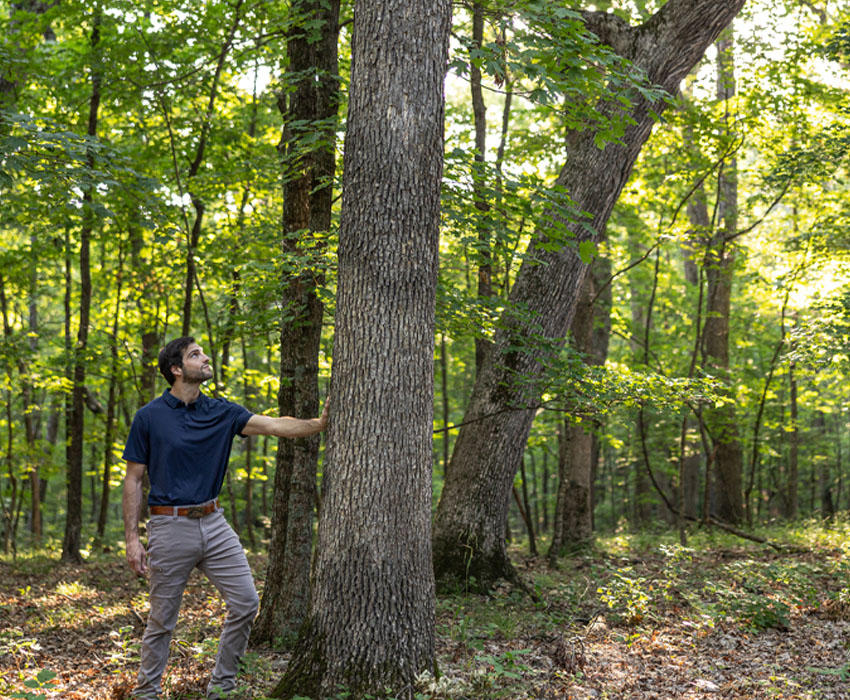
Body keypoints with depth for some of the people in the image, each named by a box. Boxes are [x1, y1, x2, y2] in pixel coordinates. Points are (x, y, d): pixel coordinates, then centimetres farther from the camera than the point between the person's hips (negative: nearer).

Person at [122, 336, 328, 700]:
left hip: (214, 523, 4)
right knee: (161, 620, 4)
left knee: (245, 602, 1)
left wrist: (319, 423, -20)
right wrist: (132, 539, -9)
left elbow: (274, 425, -5)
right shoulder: (149, 417, -5)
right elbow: (133, 480, -3)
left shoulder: (221, 412, 5)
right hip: (170, 529, -4)